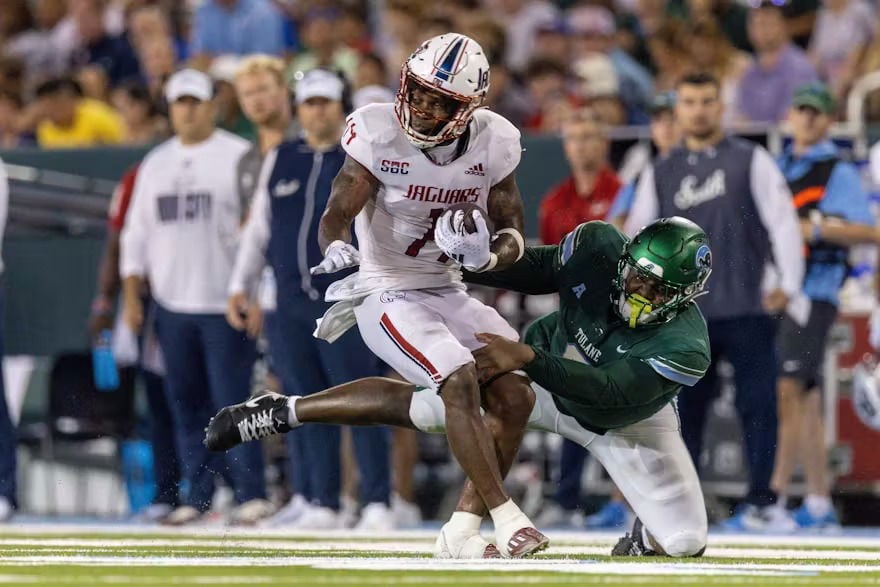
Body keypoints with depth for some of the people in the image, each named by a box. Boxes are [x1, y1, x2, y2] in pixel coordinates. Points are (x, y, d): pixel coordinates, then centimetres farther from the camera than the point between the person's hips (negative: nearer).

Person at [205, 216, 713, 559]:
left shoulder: (684, 349, -40)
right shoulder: (598, 247, -29)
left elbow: (608, 392, -47)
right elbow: (536, 270, -12)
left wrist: (526, 358, -55)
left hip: (626, 424, -2)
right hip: (548, 375, 2)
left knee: (685, 544, -11)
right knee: (406, 404, -3)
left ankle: (645, 539, 27)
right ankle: (281, 412, 15)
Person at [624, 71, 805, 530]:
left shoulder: (751, 161, 5)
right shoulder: (660, 173, 14)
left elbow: (782, 221, 0)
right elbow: (637, 232, 16)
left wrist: (787, 282, -11)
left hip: (748, 309, -3)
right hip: (686, 315, 3)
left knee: (757, 404, -5)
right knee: (684, 409, 2)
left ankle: (761, 501, 2)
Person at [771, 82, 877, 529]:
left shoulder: (839, 171, -3)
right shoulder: (779, 167, 17)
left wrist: (815, 228, -21)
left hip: (814, 291, -7)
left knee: (788, 391, -16)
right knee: (805, 399, 8)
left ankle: (776, 493, -20)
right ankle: (819, 504, 12)